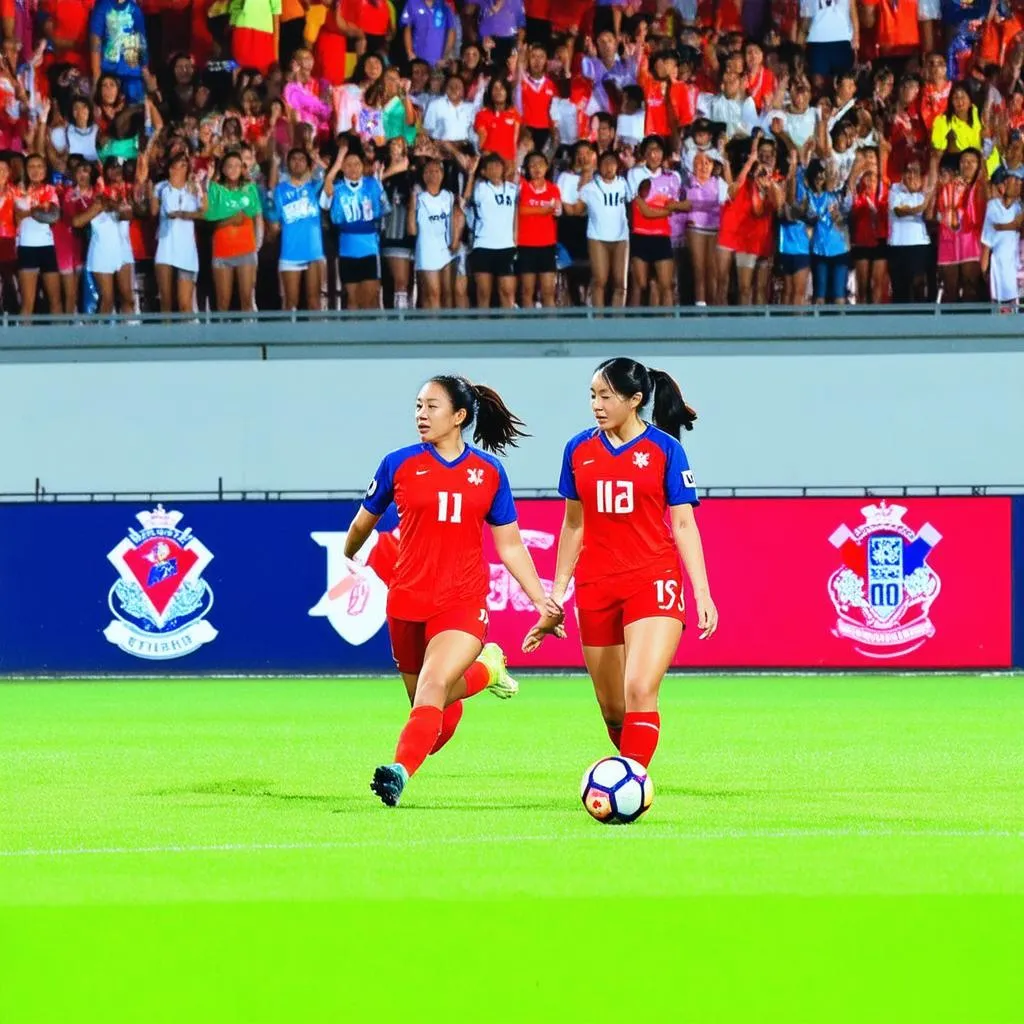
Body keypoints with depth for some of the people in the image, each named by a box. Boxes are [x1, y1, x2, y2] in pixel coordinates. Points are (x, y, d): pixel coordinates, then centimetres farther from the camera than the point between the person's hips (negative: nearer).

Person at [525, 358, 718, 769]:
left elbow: (683, 524, -1)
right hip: (595, 591, 4)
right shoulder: (579, 449, 7)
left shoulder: (664, 449, -2)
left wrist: (702, 592, -7)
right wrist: (556, 594, 15)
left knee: (640, 691, -19)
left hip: (653, 584, -4)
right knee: (613, 710, 6)